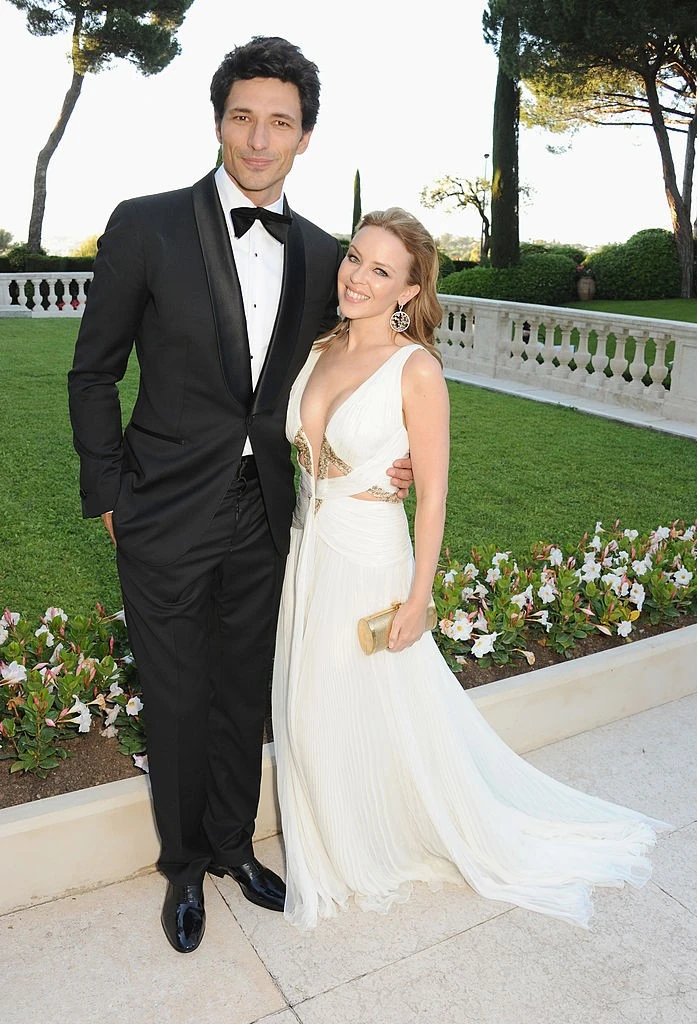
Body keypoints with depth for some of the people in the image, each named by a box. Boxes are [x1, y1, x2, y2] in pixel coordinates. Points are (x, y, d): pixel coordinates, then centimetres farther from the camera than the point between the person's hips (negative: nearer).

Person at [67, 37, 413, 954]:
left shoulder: (322, 254, 4)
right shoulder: (146, 226, -8)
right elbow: (94, 373, -2)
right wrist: (108, 494, -4)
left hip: (263, 517, 4)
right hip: (167, 518, -3)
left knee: (246, 697, 17)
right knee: (176, 705, 11)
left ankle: (233, 844, 41)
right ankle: (184, 864, 36)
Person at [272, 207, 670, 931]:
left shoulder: (416, 368, -16)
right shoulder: (321, 350, 3)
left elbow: (432, 492, -13)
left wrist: (418, 596, -12)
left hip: (368, 560, -6)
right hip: (306, 552, 7)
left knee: (382, 713, 11)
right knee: (313, 712, 19)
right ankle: (334, 847, 46)